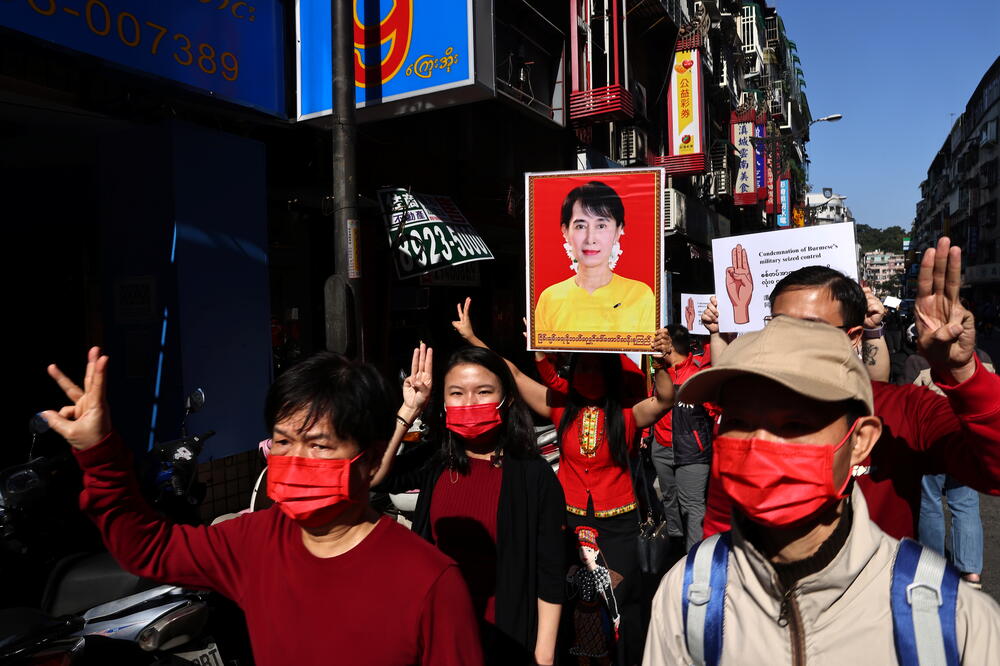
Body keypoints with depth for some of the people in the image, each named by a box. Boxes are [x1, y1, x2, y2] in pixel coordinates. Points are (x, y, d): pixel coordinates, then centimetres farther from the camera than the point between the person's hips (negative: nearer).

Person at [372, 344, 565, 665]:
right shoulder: (434, 461, -3)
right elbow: (370, 475, -19)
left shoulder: (534, 475, -13)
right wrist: (407, 411, -17)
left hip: (504, 638, -3)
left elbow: (550, 573, -10)